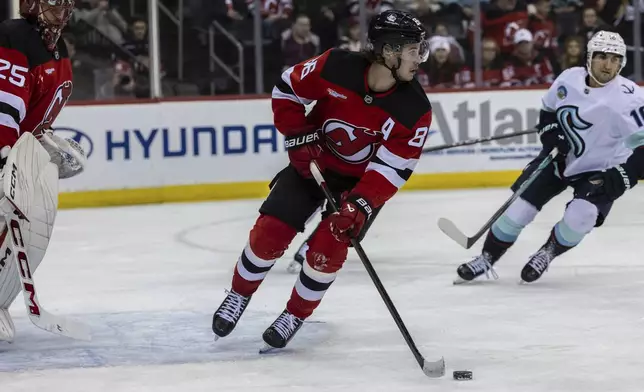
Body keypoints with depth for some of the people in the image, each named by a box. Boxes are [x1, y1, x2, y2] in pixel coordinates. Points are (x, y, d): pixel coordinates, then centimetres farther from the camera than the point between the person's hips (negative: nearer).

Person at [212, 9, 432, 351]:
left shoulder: (415, 110, -24)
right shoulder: (336, 67, -25)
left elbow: (393, 167, -23)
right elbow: (288, 89, -8)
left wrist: (361, 205, -34)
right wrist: (299, 135, -14)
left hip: (360, 181, 0)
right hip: (312, 162, 1)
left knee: (328, 248, -17)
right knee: (270, 232, -8)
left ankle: (295, 316, 8)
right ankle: (239, 296, 19)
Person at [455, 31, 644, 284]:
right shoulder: (570, 78, -11)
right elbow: (548, 111, 8)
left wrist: (622, 177, -29)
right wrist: (551, 134, -9)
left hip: (600, 170, -4)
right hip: (560, 157, 4)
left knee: (580, 216, -26)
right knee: (519, 207, -4)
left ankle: (548, 253, 4)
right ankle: (488, 257, 15)